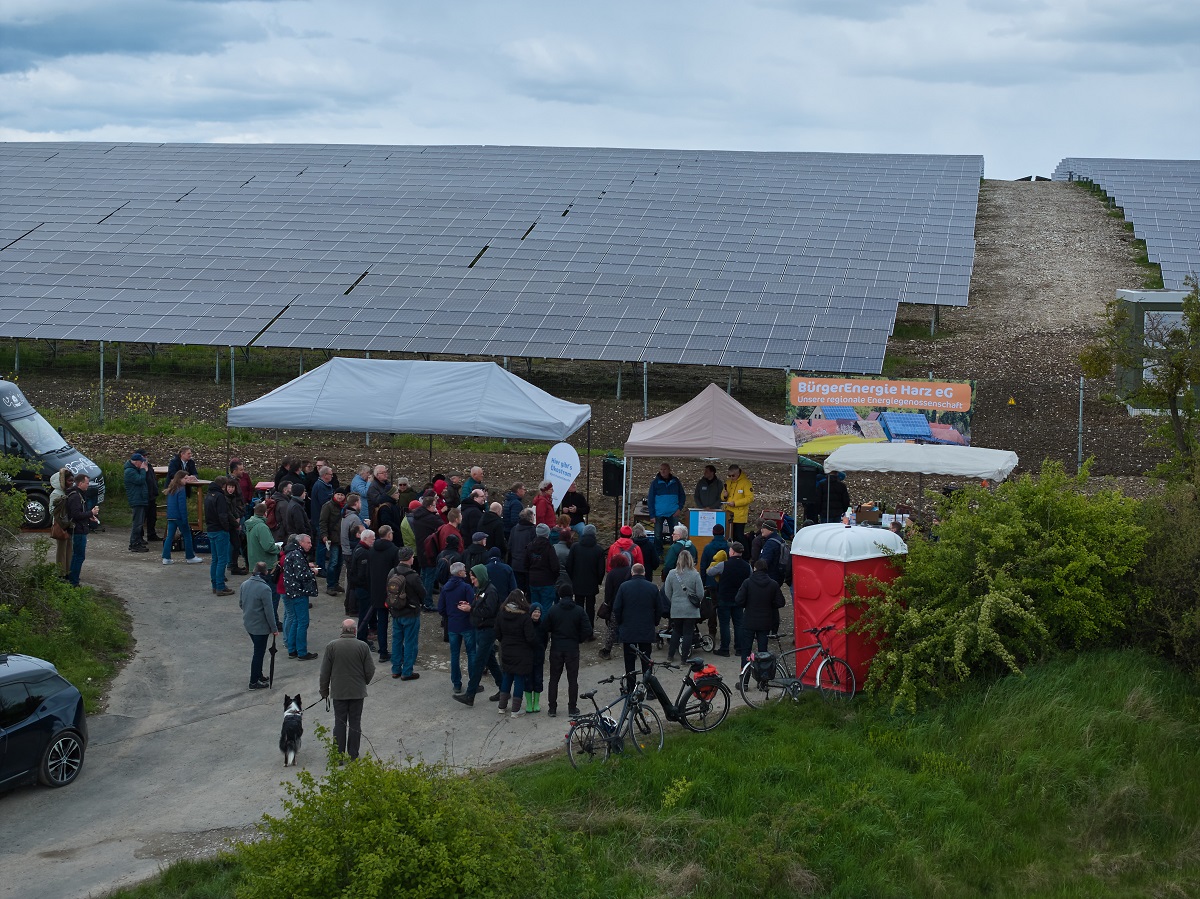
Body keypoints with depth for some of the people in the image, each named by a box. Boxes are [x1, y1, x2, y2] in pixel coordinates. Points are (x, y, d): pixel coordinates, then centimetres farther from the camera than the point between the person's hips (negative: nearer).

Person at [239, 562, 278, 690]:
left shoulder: (244, 584, -2)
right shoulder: (265, 589, -24)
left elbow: (240, 603, 11)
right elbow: (269, 611, -20)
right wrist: (274, 628, -9)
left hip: (248, 624, 7)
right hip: (260, 626, -7)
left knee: (258, 651, 23)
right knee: (259, 653, 6)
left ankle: (258, 676, 34)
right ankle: (254, 682, 14)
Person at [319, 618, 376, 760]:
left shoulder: (331, 646, -7)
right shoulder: (362, 646, -7)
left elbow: (325, 672, -3)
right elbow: (370, 670, -3)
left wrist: (324, 690, 9)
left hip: (338, 691, 0)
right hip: (358, 692, 0)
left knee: (340, 723, 7)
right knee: (355, 723, 8)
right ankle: (353, 755, 12)